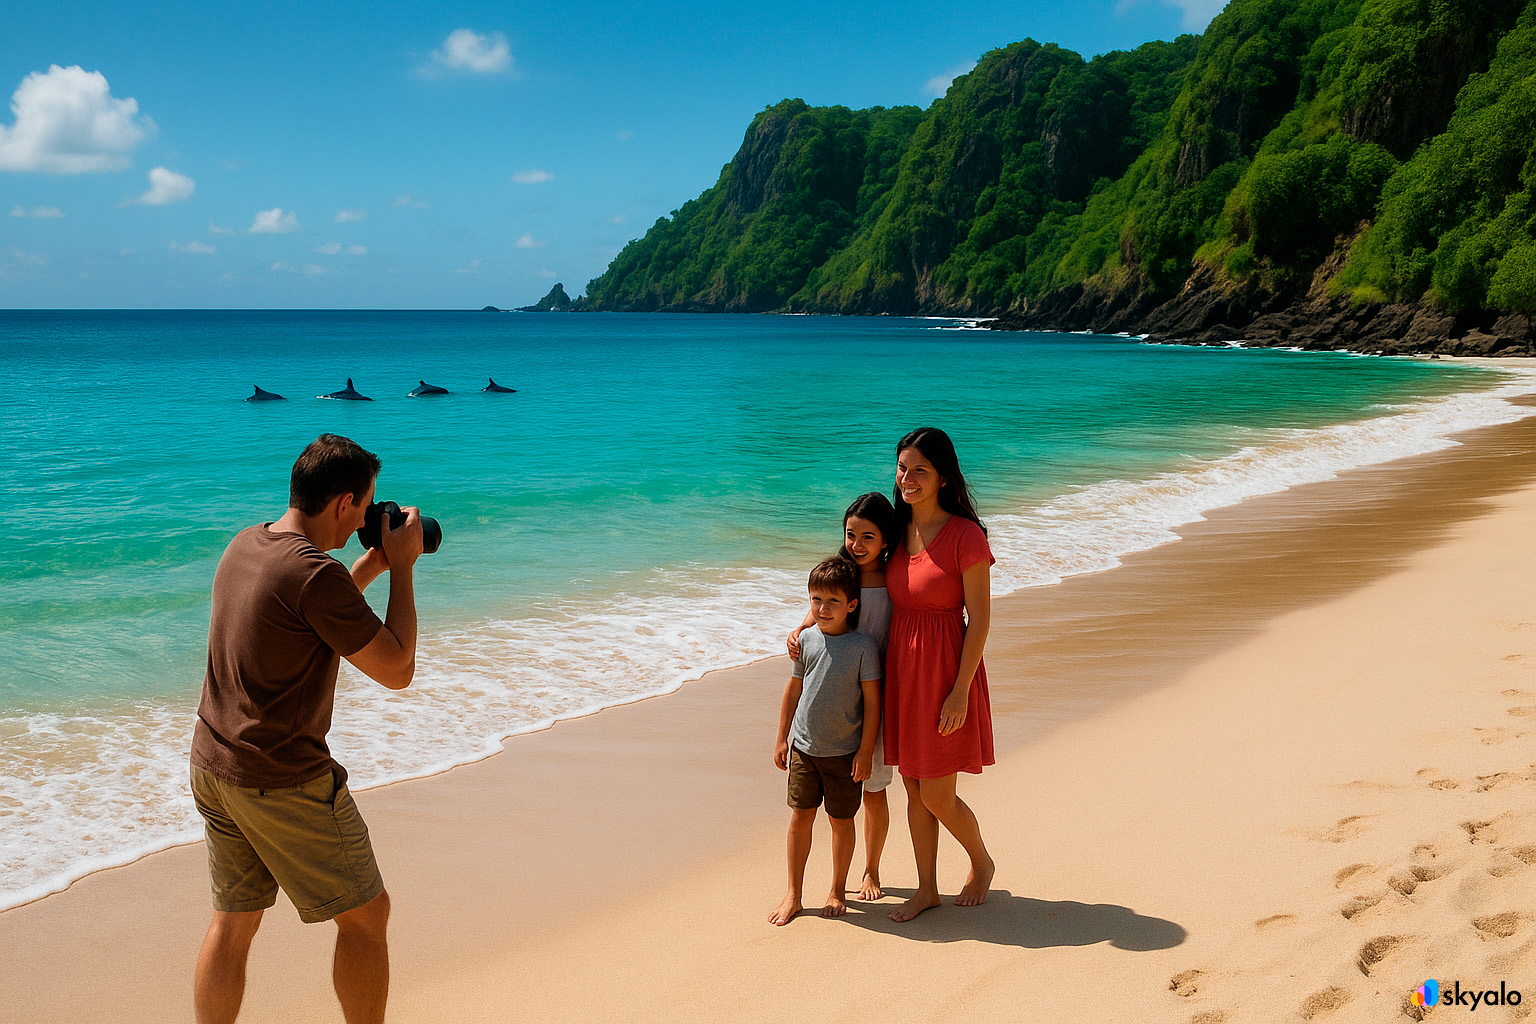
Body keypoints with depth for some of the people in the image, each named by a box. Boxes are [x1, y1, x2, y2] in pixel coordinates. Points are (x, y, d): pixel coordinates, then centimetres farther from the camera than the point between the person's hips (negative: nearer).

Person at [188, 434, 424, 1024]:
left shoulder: (244, 546, 5)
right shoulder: (316, 573, -22)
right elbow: (397, 670, -15)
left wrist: (374, 561, 17)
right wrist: (401, 566, -9)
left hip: (212, 765, 9)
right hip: (283, 783, -9)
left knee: (234, 919, 17)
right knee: (366, 915, 8)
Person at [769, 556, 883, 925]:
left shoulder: (863, 645, -11)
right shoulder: (807, 640, 1)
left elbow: (872, 701, -8)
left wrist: (866, 750, -9)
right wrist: (782, 738, 12)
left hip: (844, 753, -3)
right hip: (804, 747, 3)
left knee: (841, 821, 9)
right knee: (800, 818, 6)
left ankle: (838, 891, 26)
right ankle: (793, 895, 17)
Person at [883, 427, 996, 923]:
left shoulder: (965, 536, -15)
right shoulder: (897, 530, 4)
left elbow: (980, 620, -14)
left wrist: (960, 691, -17)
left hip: (944, 672, -6)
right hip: (901, 669, 6)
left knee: (937, 798, 1)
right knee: (914, 789, 13)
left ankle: (981, 862, 30)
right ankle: (927, 889, 27)